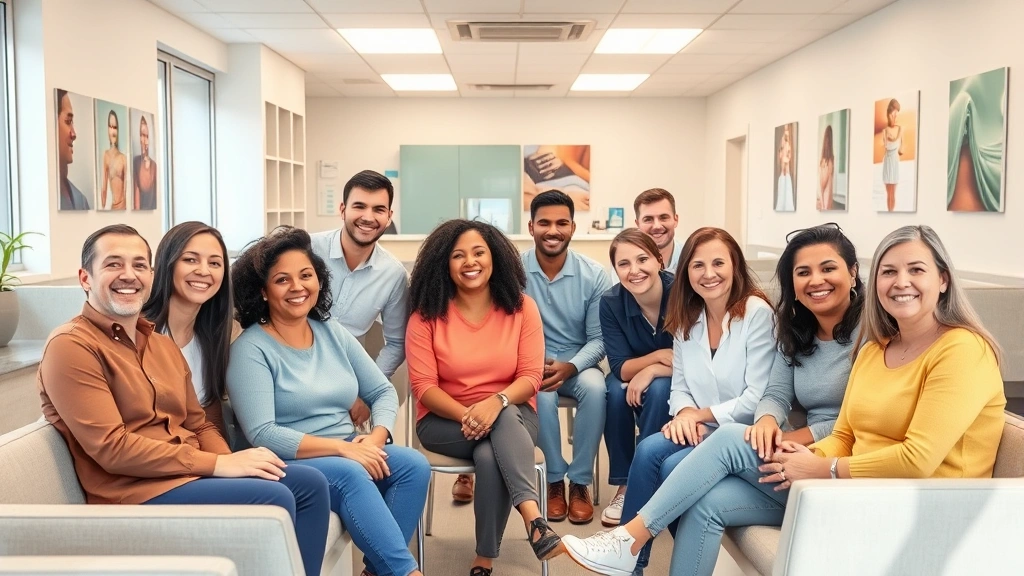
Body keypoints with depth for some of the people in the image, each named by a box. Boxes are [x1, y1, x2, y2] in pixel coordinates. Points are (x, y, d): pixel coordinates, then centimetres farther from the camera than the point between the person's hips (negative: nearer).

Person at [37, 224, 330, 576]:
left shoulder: (161, 343, 17)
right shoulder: (71, 347, -10)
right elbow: (112, 448, -19)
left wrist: (231, 462, -8)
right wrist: (218, 464, -20)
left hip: (190, 475, 8)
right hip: (134, 493, -8)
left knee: (309, 483, -3)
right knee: (274, 499, -22)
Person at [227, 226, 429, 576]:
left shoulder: (334, 333, 10)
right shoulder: (250, 348, -8)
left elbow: (384, 392, 10)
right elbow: (262, 435, -17)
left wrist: (376, 437, -11)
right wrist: (342, 447, -23)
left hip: (351, 454, 6)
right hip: (289, 464, -6)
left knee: (414, 465, -20)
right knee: (350, 474, -35)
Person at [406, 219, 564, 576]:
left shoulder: (521, 307, -2)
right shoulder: (426, 314, -5)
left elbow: (531, 377, -8)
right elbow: (423, 385, -10)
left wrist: (496, 402, -29)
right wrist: (466, 414, -27)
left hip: (512, 415, 1)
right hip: (444, 420, 0)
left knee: (491, 455, -35)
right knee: (490, 451, -34)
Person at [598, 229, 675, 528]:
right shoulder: (611, 302, -17)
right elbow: (620, 368, -18)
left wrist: (652, 371, -31)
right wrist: (660, 355, -34)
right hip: (634, 378, 2)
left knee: (658, 389, -33)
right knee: (616, 389, -29)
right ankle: (624, 486, -16)